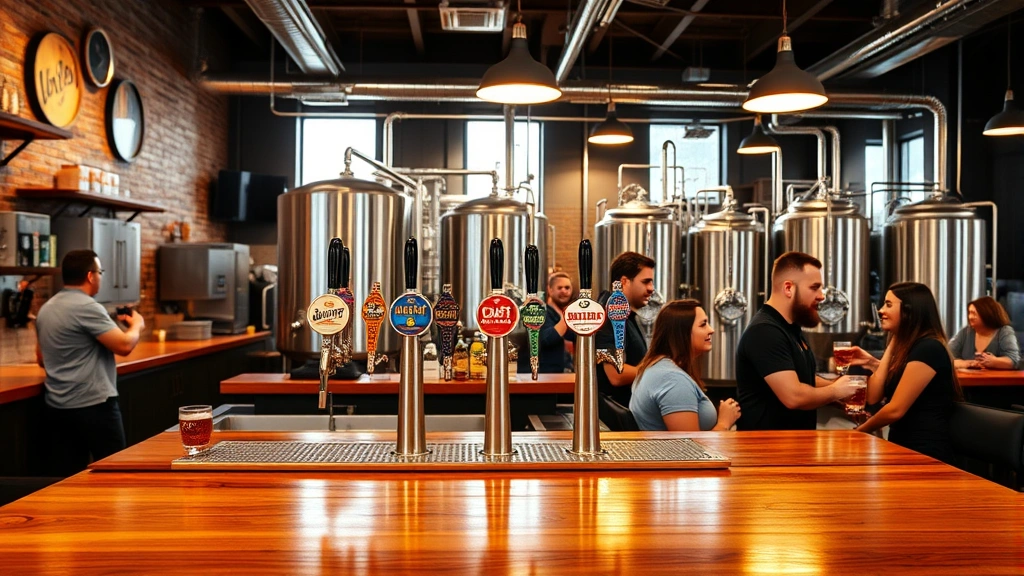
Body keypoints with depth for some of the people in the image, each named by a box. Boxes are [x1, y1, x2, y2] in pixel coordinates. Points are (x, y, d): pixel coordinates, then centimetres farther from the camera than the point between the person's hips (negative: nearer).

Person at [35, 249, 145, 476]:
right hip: (94, 405, -8)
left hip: (58, 407, 8)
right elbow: (124, 345, -19)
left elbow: (41, 359, 23)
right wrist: (136, 325, 1)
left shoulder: (45, 309, 12)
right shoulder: (87, 307, -15)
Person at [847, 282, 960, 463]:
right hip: (903, 447, 8)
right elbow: (874, 397, 7)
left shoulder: (928, 349, -15)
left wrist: (859, 431, -2)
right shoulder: (904, 348, 14)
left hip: (924, 453, -8)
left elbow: (896, 410, -17)